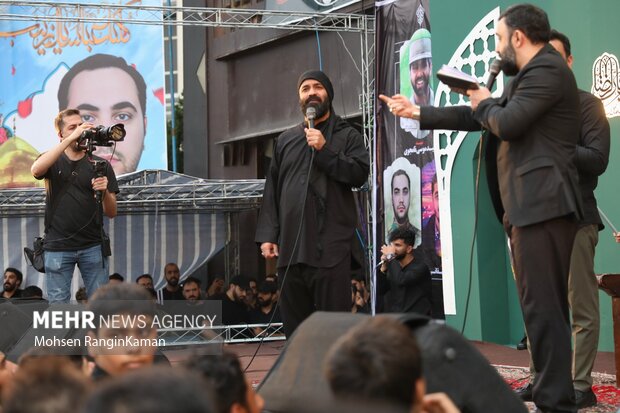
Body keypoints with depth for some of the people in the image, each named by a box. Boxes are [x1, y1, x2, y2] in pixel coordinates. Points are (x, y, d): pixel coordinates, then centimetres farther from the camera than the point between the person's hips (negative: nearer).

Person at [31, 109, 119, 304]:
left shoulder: (100, 165, 9)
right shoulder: (52, 161, 8)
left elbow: (111, 213, 5)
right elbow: (36, 170, -19)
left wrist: (105, 191, -18)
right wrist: (71, 139, -23)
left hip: (93, 246, 1)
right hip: (58, 246, -1)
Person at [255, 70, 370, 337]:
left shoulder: (347, 135, 9)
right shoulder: (286, 140, 20)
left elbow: (360, 174, -7)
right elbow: (272, 191, 16)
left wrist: (324, 150, -10)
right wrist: (267, 235, 7)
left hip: (330, 246, -4)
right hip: (291, 246, 4)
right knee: (294, 322, 6)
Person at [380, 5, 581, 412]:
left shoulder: (548, 70, -10)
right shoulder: (530, 76, 24)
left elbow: (507, 123, -20)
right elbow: (479, 118, 27)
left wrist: (485, 103, 2)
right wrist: (417, 112, 28)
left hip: (542, 205, -11)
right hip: (533, 206, 11)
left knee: (543, 306, -13)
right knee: (544, 306, 12)